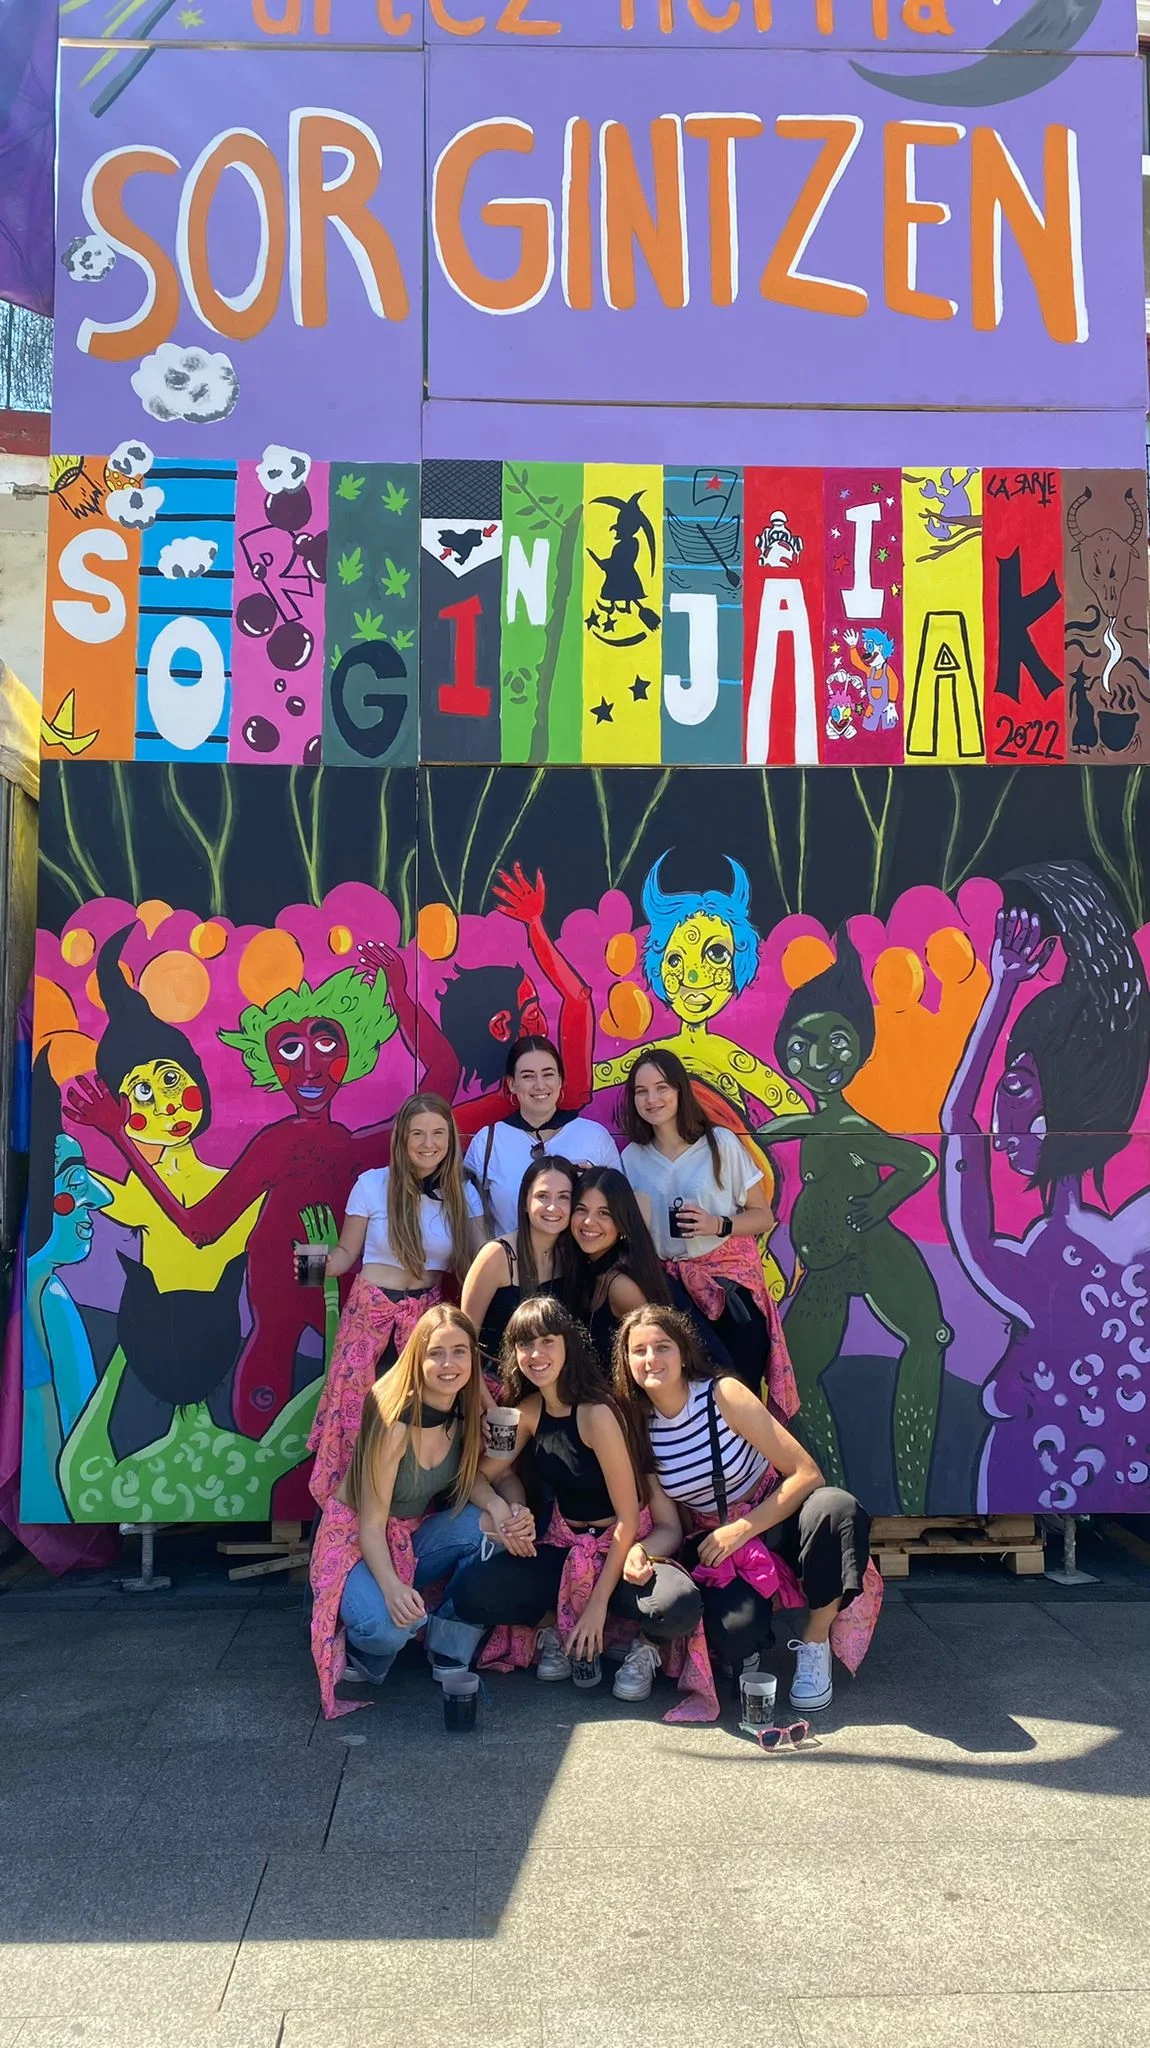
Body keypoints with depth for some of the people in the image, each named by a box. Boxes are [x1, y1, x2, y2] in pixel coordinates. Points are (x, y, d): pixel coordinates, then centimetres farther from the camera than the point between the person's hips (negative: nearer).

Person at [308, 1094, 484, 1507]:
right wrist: (317, 1265, -19)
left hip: (426, 1313, 2)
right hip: (370, 1310, -2)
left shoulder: (464, 1194, 2)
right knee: (354, 1408, -3)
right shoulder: (372, 1184, -5)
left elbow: (477, 1263, 3)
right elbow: (347, 1253, 1)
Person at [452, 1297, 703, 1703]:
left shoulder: (596, 1414, -21)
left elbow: (629, 1517, -19)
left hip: (623, 1544, -5)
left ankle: (644, 1642, -2)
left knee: (678, 1606, -37)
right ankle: (559, 1626, 4)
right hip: (565, 1545, 5)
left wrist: (599, 1601, -18)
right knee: (471, 1593, -19)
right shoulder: (530, 1410, -2)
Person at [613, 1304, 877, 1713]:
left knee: (837, 1508, -35)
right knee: (733, 1632, -33)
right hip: (714, 1546, 1)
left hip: (774, 1522, -1)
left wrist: (741, 1530, -22)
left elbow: (806, 1473, -18)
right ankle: (744, 1651, 9)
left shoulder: (723, 1394, -17)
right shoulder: (636, 1427, -8)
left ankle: (815, 1646, -13)